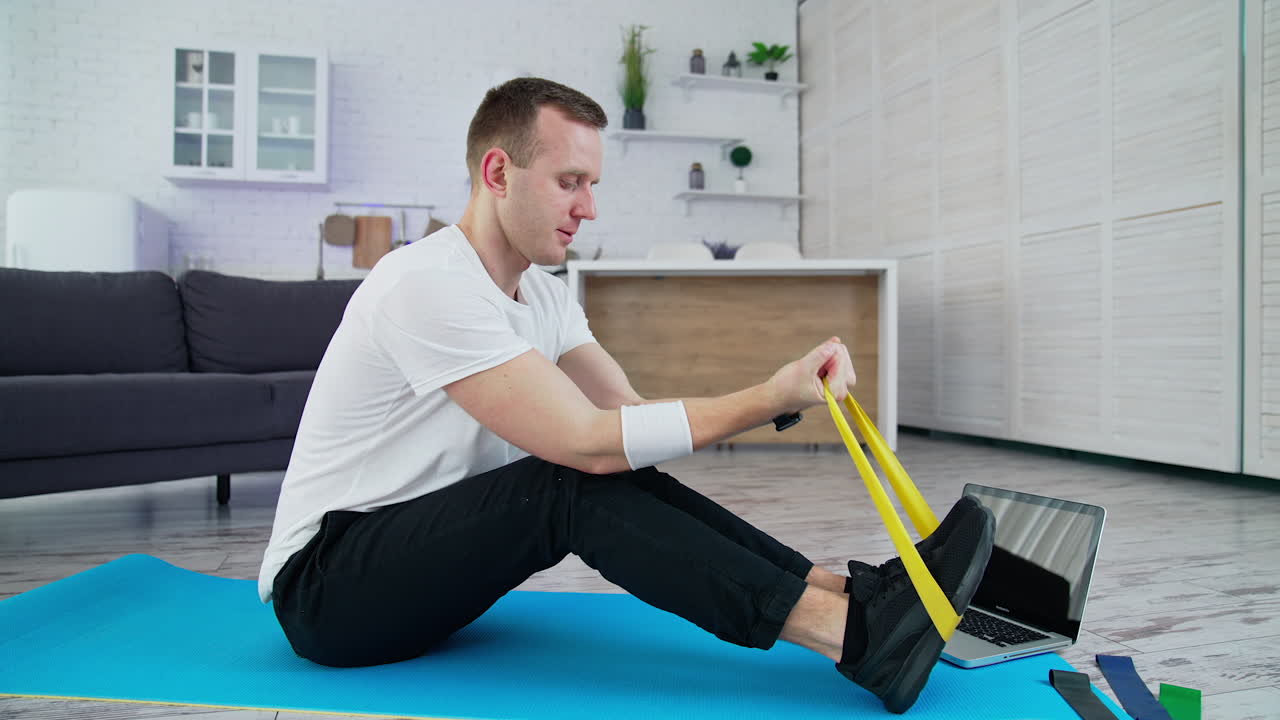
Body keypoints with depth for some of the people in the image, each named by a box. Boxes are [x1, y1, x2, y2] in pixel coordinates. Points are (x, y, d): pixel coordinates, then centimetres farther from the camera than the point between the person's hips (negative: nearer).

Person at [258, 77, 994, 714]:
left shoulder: (546, 295, 5)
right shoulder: (428, 283, -24)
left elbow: (631, 410, -5)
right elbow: (587, 439, -29)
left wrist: (774, 395, -19)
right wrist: (769, 399, -26)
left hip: (425, 556, 7)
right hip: (325, 585, -7)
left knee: (626, 476, -14)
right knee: (577, 483, -29)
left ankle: (850, 591, -16)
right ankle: (856, 633, -33)